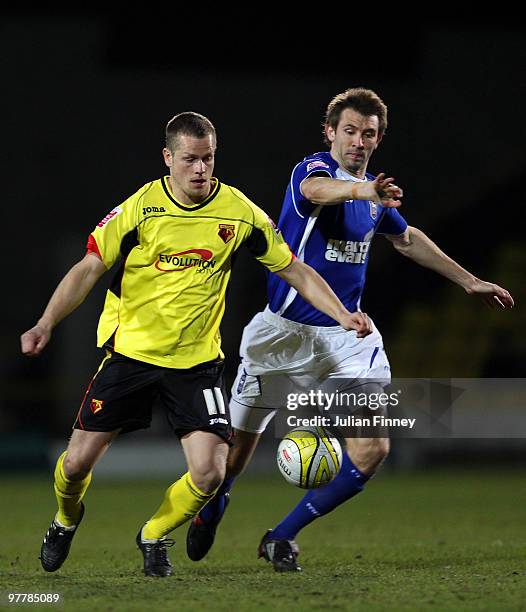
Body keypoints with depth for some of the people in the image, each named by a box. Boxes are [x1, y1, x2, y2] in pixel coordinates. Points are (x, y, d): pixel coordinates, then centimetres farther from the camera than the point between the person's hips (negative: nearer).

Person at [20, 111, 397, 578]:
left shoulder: (240, 212, -5)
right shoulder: (140, 207, -9)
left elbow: (294, 270, 2)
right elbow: (89, 268, -6)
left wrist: (343, 315, -9)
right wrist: (46, 324, -19)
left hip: (197, 360, 1)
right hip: (129, 352, -1)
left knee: (209, 473, -14)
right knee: (77, 463, -3)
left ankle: (154, 537, 17)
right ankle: (67, 520, 34)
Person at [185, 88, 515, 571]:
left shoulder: (374, 191, 8)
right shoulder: (314, 169, -13)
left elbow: (407, 239, 29)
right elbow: (316, 190, -41)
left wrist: (469, 282, 31)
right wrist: (361, 189, -62)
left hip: (348, 334, 5)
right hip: (285, 332, -5)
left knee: (373, 449, -12)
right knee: (240, 441, 8)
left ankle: (282, 537, 1)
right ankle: (212, 511, 41)